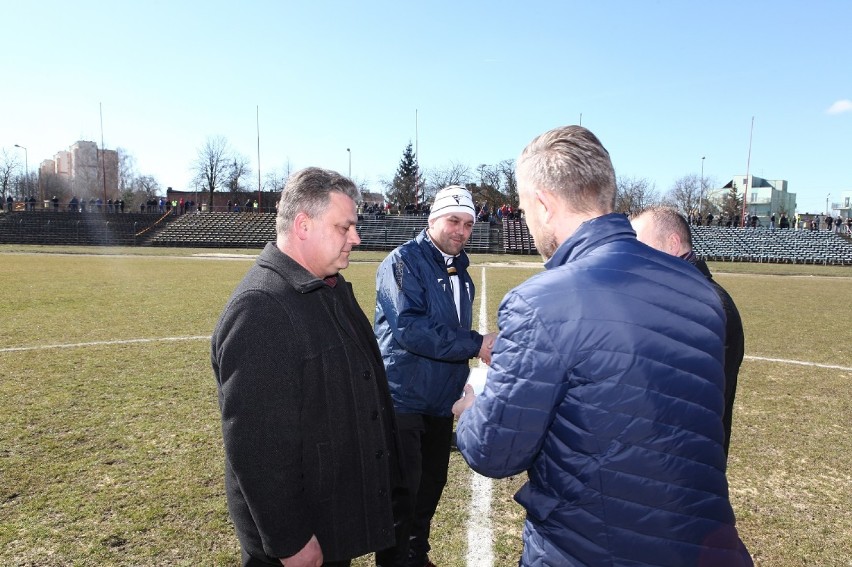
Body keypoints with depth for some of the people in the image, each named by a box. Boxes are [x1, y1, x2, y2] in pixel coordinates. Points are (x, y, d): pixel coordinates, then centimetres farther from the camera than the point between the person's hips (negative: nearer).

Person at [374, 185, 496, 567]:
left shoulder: (460, 271, 11)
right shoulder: (404, 261, -13)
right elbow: (409, 328, -25)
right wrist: (476, 345, -22)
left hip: (442, 401, 8)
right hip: (403, 400, -7)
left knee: (432, 485, 19)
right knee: (402, 493, 3)